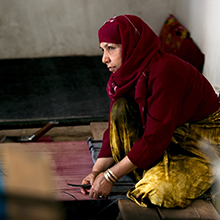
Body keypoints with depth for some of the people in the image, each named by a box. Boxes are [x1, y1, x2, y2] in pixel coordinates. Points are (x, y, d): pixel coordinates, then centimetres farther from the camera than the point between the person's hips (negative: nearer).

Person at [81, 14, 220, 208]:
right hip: (171, 135, 8)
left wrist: (110, 177, -25)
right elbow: (115, 128, 1)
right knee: (120, 107, -16)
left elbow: (155, 137, -30)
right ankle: (148, 176, -7)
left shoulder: (165, 71, -29)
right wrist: (97, 171, -13)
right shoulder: (127, 74, -3)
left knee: (160, 191, -31)